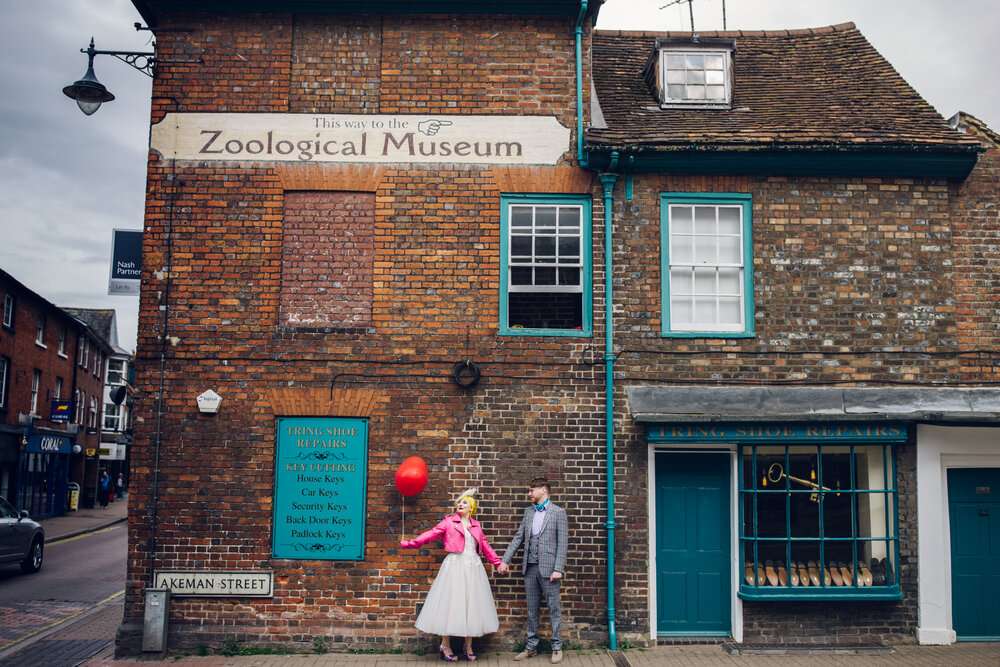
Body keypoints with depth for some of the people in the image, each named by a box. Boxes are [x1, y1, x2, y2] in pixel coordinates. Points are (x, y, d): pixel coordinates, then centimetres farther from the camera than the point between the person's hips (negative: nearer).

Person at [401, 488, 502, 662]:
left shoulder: (476, 525, 15)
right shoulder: (449, 521, 5)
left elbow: (485, 546, 20)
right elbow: (432, 534, -3)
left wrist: (498, 562, 18)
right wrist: (412, 543, -14)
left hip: (473, 568, 4)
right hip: (454, 566, -4)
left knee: (471, 605, 5)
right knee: (450, 603, -2)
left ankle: (468, 646, 15)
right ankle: (445, 645, 8)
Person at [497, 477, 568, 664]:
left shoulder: (558, 512, -5)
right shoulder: (528, 511, 12)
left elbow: (562, 543, -8)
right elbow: (518, 537, 13)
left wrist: (558, 569, -14)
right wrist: (505, 560, 7)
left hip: (548, 567, -5)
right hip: (530, 567, 5)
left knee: (554, 609, 3)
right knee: (532, 609, 11)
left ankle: (557, 648, 12)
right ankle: (531, 647, 19)